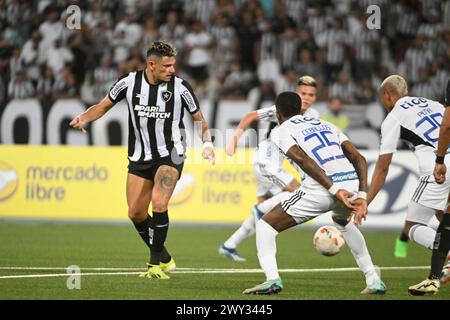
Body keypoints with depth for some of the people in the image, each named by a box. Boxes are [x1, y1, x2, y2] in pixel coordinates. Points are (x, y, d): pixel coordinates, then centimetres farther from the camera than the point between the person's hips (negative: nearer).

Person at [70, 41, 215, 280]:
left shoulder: (180, 87, -10)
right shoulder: (130, 82, -6)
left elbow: (199, 118, 3)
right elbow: (103, 106, 5)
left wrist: (207, 143, -13)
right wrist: (84, 118, -13)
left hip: (170, 154, -3)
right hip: (139, 157, 3)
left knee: (159, 204, -23)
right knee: (136, 213, 2)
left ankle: (156, 264, -10)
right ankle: (164, 258, 23)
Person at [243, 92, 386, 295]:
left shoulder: (282, 131, 12)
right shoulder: (326, 125, 29)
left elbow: (304, 160, -9)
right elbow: (359, 158, 17)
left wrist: (334, 190, -15)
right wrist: (362, 196, 10)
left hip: (321, 188, -6)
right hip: (351, 183, 6)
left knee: (265, 226, 10)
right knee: (343, 222, 40)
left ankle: (272, 278, -13)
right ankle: (373, 280, 31)